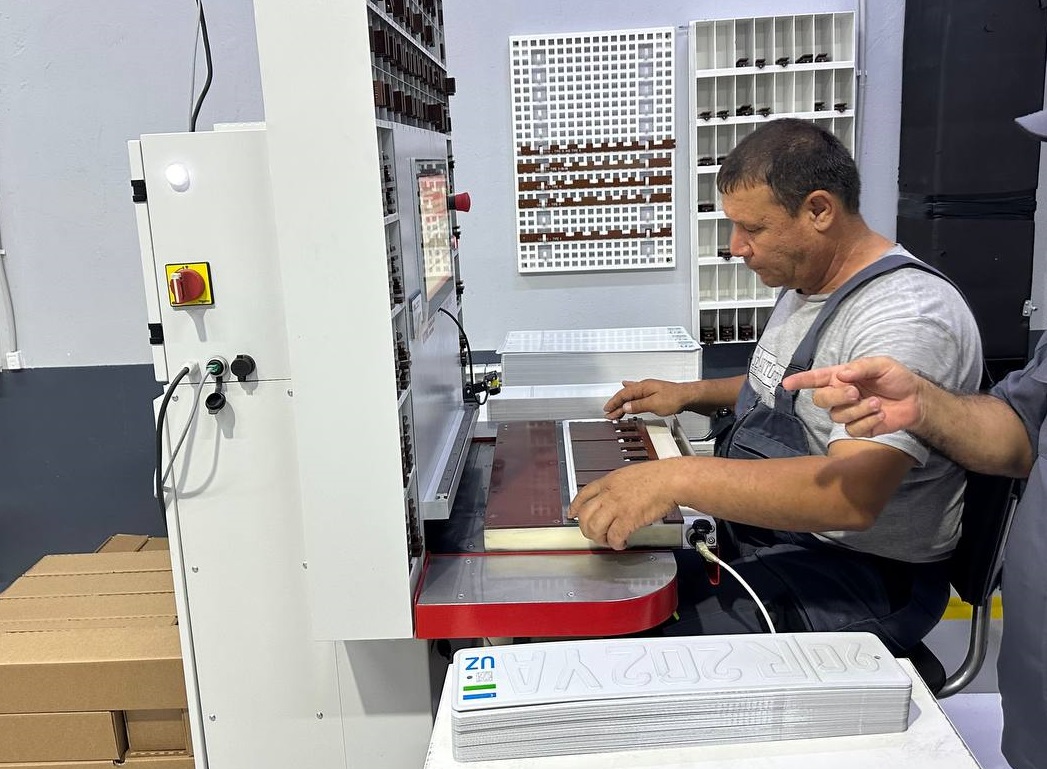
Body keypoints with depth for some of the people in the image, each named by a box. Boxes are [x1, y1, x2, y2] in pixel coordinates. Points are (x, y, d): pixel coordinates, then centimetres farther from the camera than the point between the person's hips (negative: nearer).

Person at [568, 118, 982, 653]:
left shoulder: (908, 316, -24)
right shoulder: (803, 283, 8)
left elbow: (852, 495, -37)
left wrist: (676, 478, -42)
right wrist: (692, 394, 11)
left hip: (857, 571, -9)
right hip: (754, 528, 9)